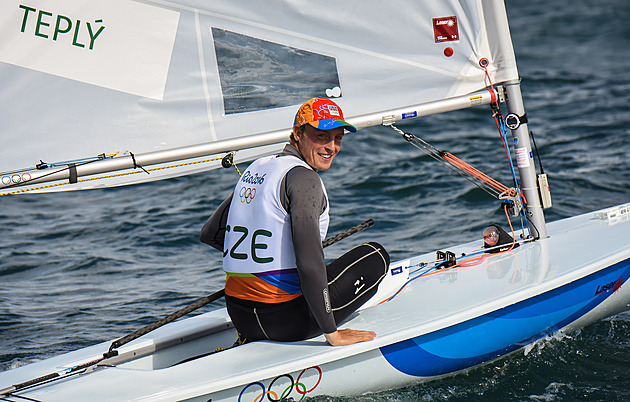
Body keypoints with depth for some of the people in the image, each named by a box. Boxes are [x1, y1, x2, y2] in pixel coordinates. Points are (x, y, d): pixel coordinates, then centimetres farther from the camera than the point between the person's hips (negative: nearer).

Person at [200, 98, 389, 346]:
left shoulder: (256, 168, 11)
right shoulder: (302, 177, -14)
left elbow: (209, 234, 18)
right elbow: (309, 263, -22)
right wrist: (332, 334, -17)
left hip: (239, 317, 7)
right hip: (284, 320, -7)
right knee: (376, 256, 9)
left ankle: (251, 341, 21)